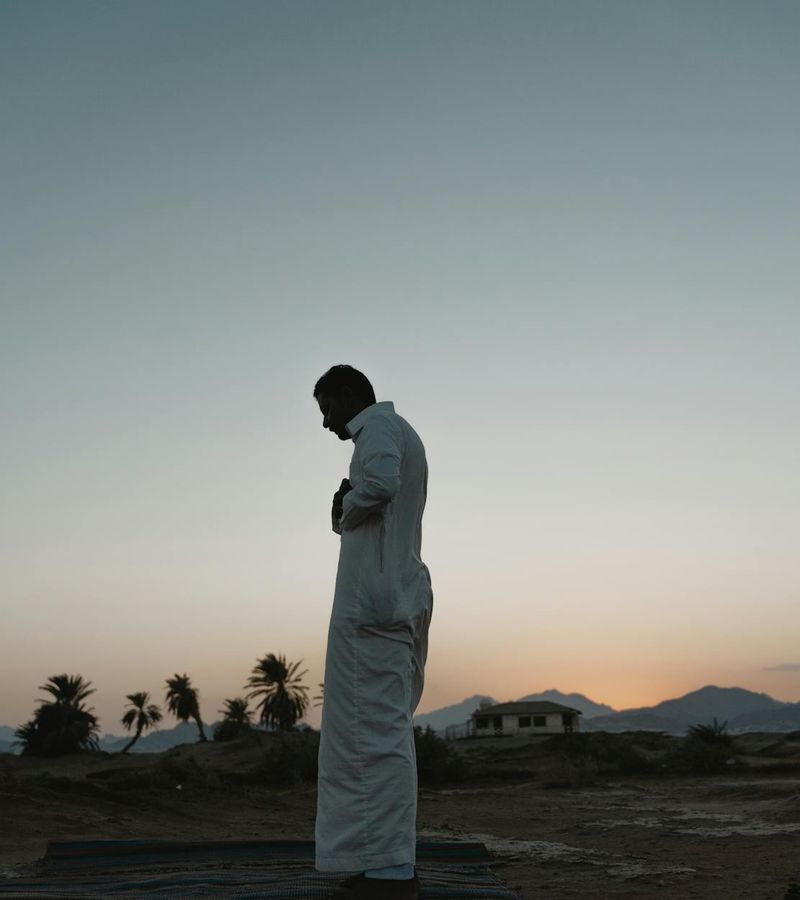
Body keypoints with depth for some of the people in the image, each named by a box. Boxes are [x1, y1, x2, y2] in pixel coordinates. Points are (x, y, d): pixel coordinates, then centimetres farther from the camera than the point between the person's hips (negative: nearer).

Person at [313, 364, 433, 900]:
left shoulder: (379, 426, -5)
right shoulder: (402, 434, 25)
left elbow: (380, 482, -25)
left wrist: (344, 510, -8)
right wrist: (348, 509, 8)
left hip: (373, 600, -10)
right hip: (399, 598, 10)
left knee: (372, 733, -10)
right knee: (387, 731, 10)